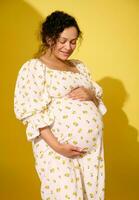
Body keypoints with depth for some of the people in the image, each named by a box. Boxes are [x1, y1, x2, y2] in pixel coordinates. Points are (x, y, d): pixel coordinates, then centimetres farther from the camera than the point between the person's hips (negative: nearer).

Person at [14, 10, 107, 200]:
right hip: (58, 148, -6)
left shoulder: (79, 65, 15)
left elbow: (98, 96, 19)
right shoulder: (33, 67, -5)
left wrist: (90, 95, -5)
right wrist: (56, 146, -20)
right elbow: (31, 112, -12)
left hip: (93, 145, 6)